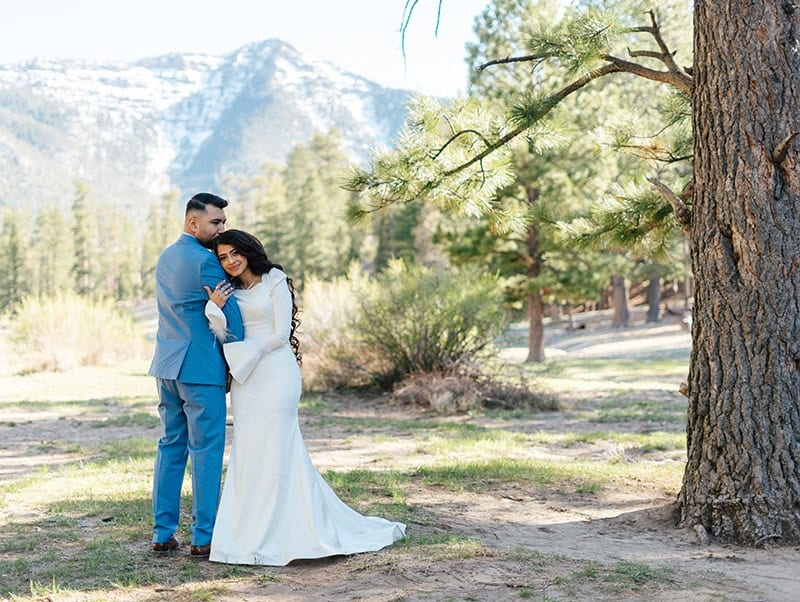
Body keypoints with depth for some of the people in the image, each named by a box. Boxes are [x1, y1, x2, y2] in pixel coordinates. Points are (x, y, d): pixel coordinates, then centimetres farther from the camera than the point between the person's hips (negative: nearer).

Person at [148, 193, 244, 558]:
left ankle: (163, 533, 16)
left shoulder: (166, 257, 15)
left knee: (170, 446, 13)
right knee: (206, 450, -2)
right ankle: (204, 537, 1)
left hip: (166, 365, 9)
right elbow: (231, 315, -11)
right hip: (200, 366, -8)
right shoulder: (205, 261, -13)